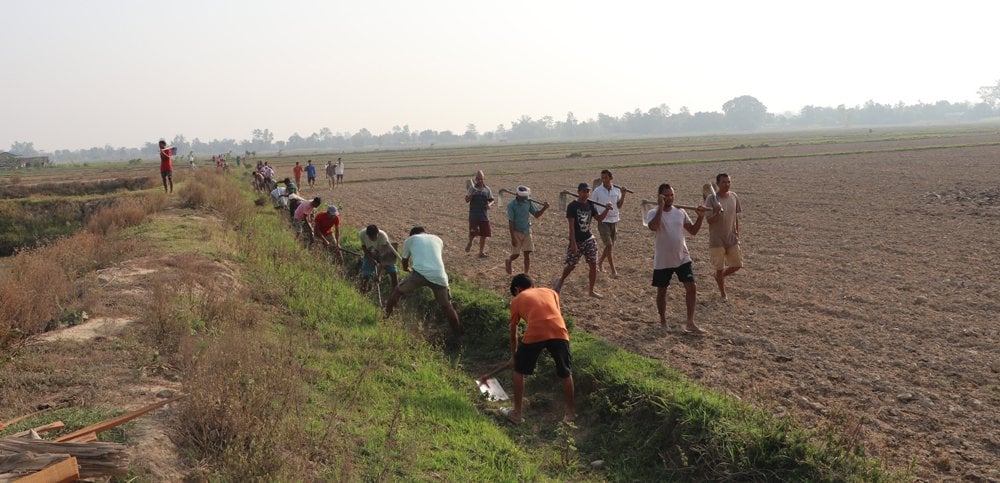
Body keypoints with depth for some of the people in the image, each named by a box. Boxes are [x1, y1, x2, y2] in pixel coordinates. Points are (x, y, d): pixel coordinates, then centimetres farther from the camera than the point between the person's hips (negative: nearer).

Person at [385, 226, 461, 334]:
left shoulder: (409, 240, 25)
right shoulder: (438, 240, 31)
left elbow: (405, 263, 36)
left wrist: (407, 268, 61)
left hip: (420, 273, -2)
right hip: (439, 276, 2)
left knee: (398, 291, 23)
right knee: (447, 307, 17)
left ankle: (386, 317, 24)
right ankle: (458, 334, 23)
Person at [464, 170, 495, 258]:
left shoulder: (487, 189, 6)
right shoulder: (472, 189, 0)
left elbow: (491, 200, 8)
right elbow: (467, 200, -5)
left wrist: (489, 204, -15)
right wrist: (471, 194, -23)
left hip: (484, 215, 2)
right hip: (474, 215, -2)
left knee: (484, 234, 4)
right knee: (473, 232, -9)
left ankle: (481, 252, 17)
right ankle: (470, 243, 24)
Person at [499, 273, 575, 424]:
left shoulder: (517, 300, 26)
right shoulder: (551, 292, 31)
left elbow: (513, 334, 32)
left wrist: (513, 356, 45)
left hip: (534, 335, -2)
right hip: (559, 333, 2)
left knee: (519, 371, 21)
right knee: (566, 374, 22)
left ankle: (517, 413, 28)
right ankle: (570, 412, 32)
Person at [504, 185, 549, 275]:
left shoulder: (528, 203, -2)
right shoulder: (511, 205, -16)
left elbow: (536, 214, 2)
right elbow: (510, 222, -16)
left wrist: (544, 208, -18)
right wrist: (513, 237, -18)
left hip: (527, 231, 4)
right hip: (516, 232, -4)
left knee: (527, 253, 1)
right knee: (516, 254, 3)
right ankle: (508, 261, 38)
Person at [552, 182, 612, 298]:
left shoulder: (590, 204, 4)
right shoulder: (572, 206, -14)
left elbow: (599, 218, 11)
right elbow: (571, 226, -17)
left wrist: (606, 209, -7)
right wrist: (573, 243, -22)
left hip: (589, 239, 5)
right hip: (576, 241, -5)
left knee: (593, 264, -1)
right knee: (571, 265, 5)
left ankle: (592, 291, 9)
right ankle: (560, 281, 34)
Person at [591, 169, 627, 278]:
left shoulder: (616, 190, 3)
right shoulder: (597, 191, -7)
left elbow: (619, 206, 5)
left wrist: (623, 195, -7)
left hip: (614, 220, 5)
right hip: (603, 221, -4)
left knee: (611, 245, 13)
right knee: (609, 245, -10)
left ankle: (600, 262, 36)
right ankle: (613, 270, -8)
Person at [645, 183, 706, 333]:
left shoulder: (680, 212, 4)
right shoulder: (653, 213, -11)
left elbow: (693, 231, 7)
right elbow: (654, 227, -33)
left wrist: (700, 217, -8)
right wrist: (661, 207, -33)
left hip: (682, 258, 4)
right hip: (662, 261, -3)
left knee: (691, 287, -6)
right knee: (661, 291, 9)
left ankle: (690, 323, 1)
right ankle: (663, 322, 29)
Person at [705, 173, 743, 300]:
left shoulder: (734, 197, 1)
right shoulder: (711, 200, -14)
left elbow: (736, 217, 10)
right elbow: (709, 220, -16)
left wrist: (738, 235, 10)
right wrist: (717, 213, -35)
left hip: (732, 239, 5)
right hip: (717, 241, -4)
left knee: (737, 265, 7)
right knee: (719, 268, 5)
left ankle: (719, 276, 34)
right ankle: (722, 294, 23)